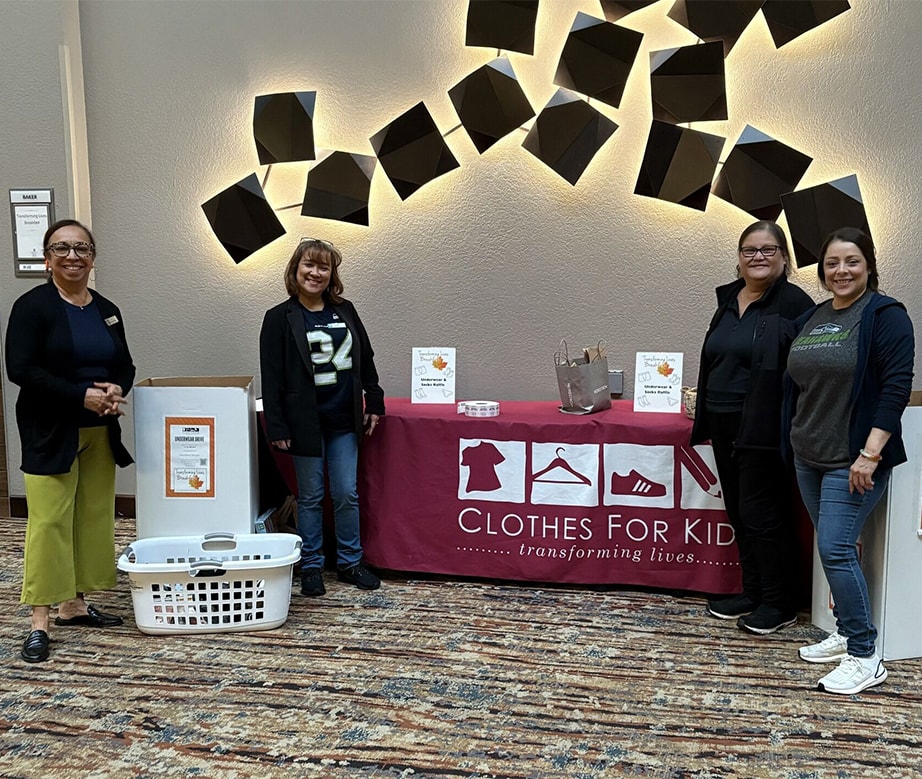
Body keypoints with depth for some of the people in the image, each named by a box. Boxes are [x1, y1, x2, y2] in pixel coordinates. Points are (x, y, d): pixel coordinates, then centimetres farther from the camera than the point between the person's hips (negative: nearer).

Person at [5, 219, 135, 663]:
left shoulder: (107, 310, 10)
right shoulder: (33, 306, -6)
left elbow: (125, 366, 16)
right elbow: (21, 369, -14)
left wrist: (116, 389, -7)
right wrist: (82, 395, -19)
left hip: (100, 433, 6)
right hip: (51, 434, -6)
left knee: (94, 518, 9)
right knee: (49, 522, -4)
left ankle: (75, 604, 22)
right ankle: (39, 623, 4)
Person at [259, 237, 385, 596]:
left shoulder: (345, 311, 8)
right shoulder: (280, 318, -5)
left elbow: (365, 358, 14)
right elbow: (271, 376, -8)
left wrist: (374, 402, 11)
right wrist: (276, 427, -12)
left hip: (344, 420, 4)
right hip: (306, 423, -3)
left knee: (347, 494, 9)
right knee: (310, 496, 7)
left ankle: (350, 562, 23)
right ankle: (311, 566, 21)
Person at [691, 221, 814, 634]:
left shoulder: (794, 304, -9)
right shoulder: (728, 299, 13)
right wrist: (707, 416, 16)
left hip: (764, 429, -8)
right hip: (725, 426, 8)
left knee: (760, 514, -1)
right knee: (739, 513, 14)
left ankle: (780, 603, 15)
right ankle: (753, 592, 28)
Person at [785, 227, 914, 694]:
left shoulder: (884, 315, -8)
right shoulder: (810, 319, 13)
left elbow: (897, 386, -15)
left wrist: (870, 453, -21)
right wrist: (795, 439, 16)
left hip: (854, 461, -7)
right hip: (809, 457, 7)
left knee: (835, 549, -11)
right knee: (832, 549, 14)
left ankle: (864, 658, 2)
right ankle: (846, 634, 29)